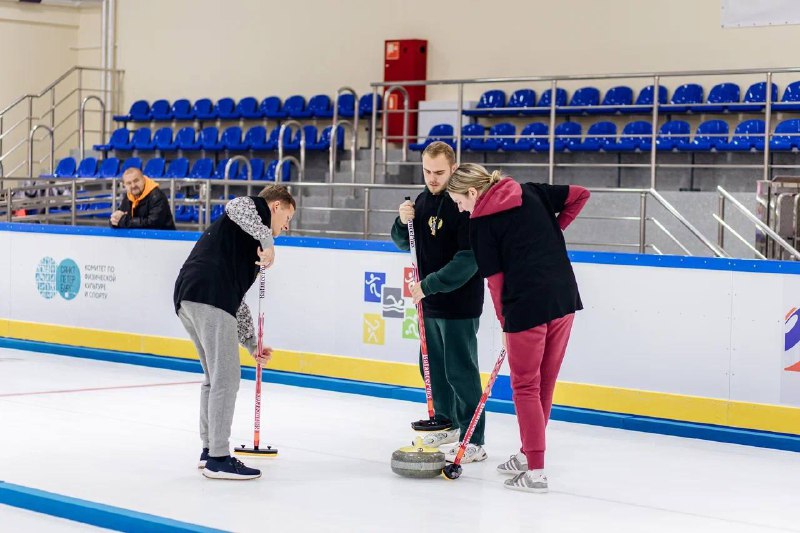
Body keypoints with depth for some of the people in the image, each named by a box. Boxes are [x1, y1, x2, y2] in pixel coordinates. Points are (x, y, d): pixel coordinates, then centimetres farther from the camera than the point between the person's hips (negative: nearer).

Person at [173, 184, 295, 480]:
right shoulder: (258, 207, 11)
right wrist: (267, 240, -18)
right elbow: (236, 206, -16)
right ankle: (218, 459, -3)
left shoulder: (247, 237, 34)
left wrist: (251, 342, 35)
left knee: (214, 376, 21)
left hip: (187, 299, 10)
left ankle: (209, 449, 30)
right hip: (210, 299, -10)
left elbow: (236, 299, 35)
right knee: (226, 378, -5)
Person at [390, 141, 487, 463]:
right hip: (429, 302, 8)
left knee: (460, 370, -6)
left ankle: (474, 441, -1)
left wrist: (428, 285, -22)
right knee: (433, 366, 16)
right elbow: (404, 243, 16)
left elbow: (468, 261, -23)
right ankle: (447, 424, 32)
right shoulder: (424, 200, 8)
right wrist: (404, 222, -6)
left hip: (459, 303, -8)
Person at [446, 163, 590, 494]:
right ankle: (529, 454, 31)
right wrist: (552, 231, 17)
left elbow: (495, 278, -1)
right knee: (544, 383, 18)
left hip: (526, 305, -6)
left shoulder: (481, 223, -2)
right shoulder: (530, 193, 12)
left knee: (525, 386, 4)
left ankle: (535, 471, 2)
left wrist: (505, 322, 9)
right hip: (564, 297, 6)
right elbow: (579, 194, 13)